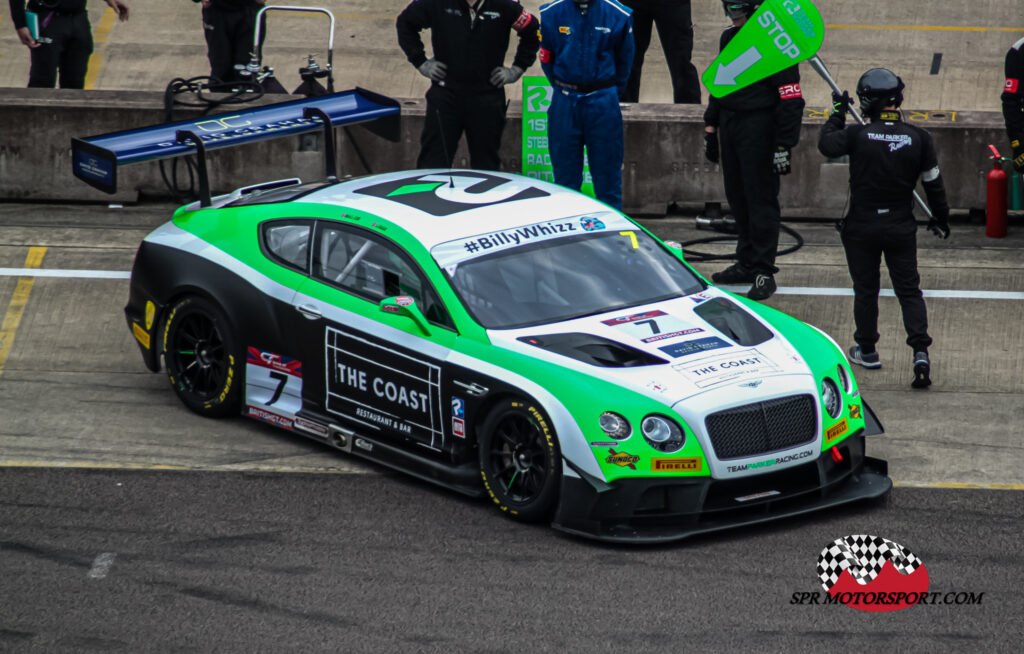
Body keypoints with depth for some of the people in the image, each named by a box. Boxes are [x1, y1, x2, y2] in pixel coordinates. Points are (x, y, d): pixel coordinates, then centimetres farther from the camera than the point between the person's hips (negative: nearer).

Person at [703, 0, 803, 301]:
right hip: (729, 125, 8)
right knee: (737, 198, 14)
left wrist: (784, 146, -18)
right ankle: (747, 264, 25)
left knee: (761, 200, -5)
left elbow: (791, 101, -16)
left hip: (760, 130, -8)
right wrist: (710, 126, 21)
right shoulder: (729, 39, 11)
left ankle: (763, 273, -2)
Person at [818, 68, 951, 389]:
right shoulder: (918, 138, -8)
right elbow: (933, 182, 0)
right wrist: (940, 218, 15)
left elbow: (826, 144, 1)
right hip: (901, 227, 1)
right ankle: (920, 351, -7)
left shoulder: (857, 135, -16)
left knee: (865, 290, 14)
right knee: (909, 290, 7)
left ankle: (867, 351, 26)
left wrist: (837, 113, 14)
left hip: (862, 227, -1)